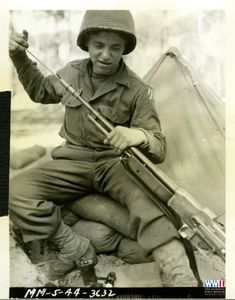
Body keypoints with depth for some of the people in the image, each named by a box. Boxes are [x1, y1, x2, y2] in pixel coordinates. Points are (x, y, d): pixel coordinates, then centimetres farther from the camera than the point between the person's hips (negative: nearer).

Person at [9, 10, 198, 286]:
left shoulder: (136, 90, -10)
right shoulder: (72, 72, 2)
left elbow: (159, 150, -12)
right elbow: (40, 91, 23)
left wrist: (140, 136, -37)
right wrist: (20, 58, 6)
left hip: (115, 164, -3)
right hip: (73, 163, 4)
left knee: (146, 197, -38)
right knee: (17, 191, -22)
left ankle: (181, 279, -42)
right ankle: (75, 247, -15)